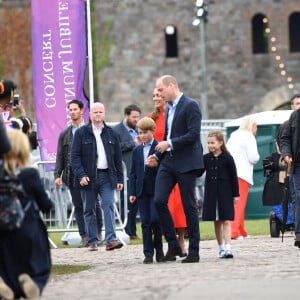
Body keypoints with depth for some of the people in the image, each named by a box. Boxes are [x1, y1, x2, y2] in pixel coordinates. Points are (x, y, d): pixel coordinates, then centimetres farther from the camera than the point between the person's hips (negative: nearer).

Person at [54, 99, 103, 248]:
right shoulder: (64, 134, 13)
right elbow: (60, 156, 11)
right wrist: (57, 175, 0)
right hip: (72, 173, 3)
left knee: (94, 204, 1)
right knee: (78, 206, 2)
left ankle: (98, 234, 15)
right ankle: (84, 237, 5)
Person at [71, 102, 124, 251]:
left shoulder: (111, 134, 12)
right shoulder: (81, 133, 3)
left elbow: (118, 158, 14)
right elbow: (74, 156, -2)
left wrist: (119, 179, 8)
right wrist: (81, 175, -14)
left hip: (107, 176, 1)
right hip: (88, 177, -1)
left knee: (108, 205, -12)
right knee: (89, 210, 3)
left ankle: (111, 239, -18)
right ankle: (92, 241, 8)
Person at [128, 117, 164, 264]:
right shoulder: (136, 151, 13)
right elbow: (133, 173, 12)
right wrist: (132, 192, 6)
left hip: (156, 190, -4)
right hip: (141, 190, 4)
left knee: (155, 219, -10)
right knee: (145, 223, 3)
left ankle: (158, 248, 11)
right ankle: (148, 254, 4)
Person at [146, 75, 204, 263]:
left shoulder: (190, 106, -9)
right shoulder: (169, 108, 17)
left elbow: (194, 134, -17)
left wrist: (170, 143, -17)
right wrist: (157, 156, 10)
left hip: (186, 163, -7)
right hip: (168, 161, 7)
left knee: (189, 206, -2)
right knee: (159, 200, -7)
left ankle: (194, 251, 4)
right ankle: (173, 245, 2)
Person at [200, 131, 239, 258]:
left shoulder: (227, 158, -5)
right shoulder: (206, 158, 4)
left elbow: (233, 176, -2)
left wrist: (236, 194, -2)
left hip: (225, 193, -4)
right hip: (211, 193, 4)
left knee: (226, 221, -8)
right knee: (216, 222, 9)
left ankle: (227, 248, -15)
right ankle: (221, 247, 17)